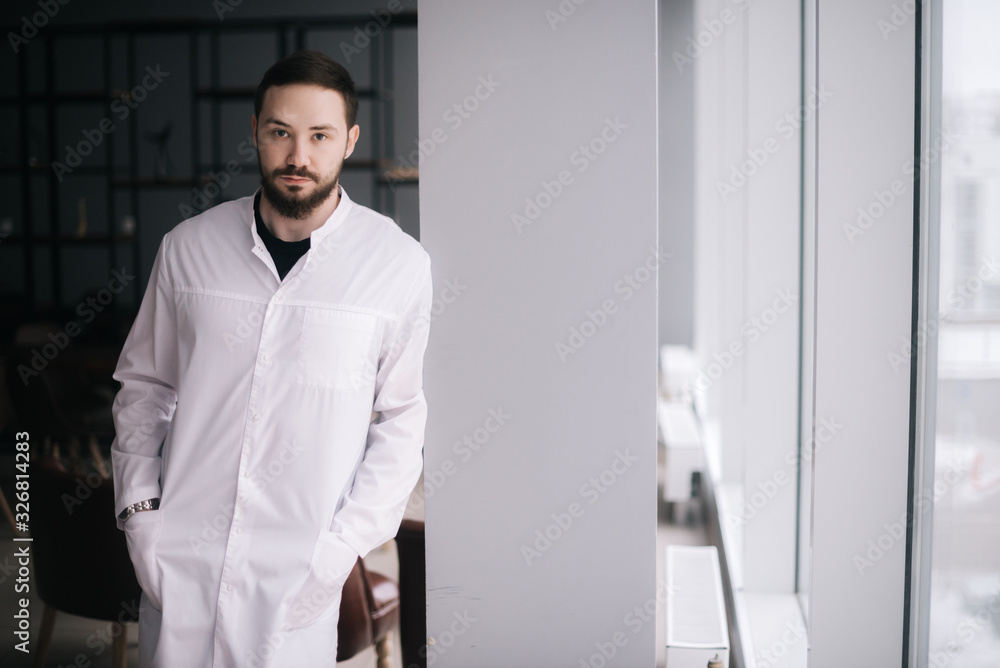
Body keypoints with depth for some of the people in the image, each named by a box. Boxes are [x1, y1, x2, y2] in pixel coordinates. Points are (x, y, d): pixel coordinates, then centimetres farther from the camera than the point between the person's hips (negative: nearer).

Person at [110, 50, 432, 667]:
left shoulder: (400, 263, -5)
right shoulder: (189, 246, 1)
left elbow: (402, 418, 0)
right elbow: (144, 384, 11)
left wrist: (348, 541, -7)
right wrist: (139, 511, 2)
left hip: (299, 572, -2)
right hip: (177, 557, 2)